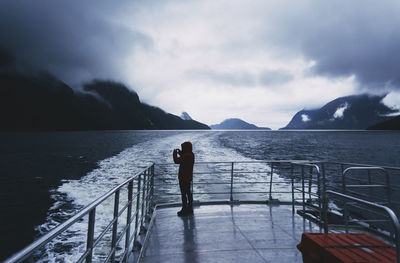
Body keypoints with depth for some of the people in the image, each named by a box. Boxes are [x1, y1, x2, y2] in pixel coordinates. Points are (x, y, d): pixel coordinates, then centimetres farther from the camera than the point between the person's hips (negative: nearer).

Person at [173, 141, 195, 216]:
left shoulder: (186, 156, -24)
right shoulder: (191, 154, 6)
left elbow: (177, 161, -25)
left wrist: (175, 153, -10)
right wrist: (180, 153, 11)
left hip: (183, 178, -10)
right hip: (188, 177, 10)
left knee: (183, 194, 0)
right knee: (188, 192, 18)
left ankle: (184, 210, 8)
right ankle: (190, 208, 29)